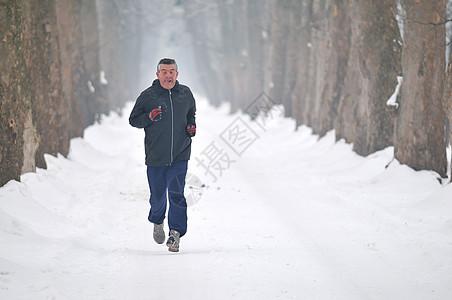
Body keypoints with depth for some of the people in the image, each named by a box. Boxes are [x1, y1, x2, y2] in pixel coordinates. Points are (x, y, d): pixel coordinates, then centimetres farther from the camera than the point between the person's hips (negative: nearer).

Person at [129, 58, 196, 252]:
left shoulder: (185, 94, 6)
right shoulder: (147, 96, -3)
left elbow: (191, 114, 24)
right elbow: (133, 120, 3)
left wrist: (191, 127, 4)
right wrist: (149, 117, -16)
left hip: (180, 156, 1)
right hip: (156, 156, -1)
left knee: (176, 194, -10)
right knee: (158, 196, 8)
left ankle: (176, 232, -4)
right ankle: (157, 222, 37)